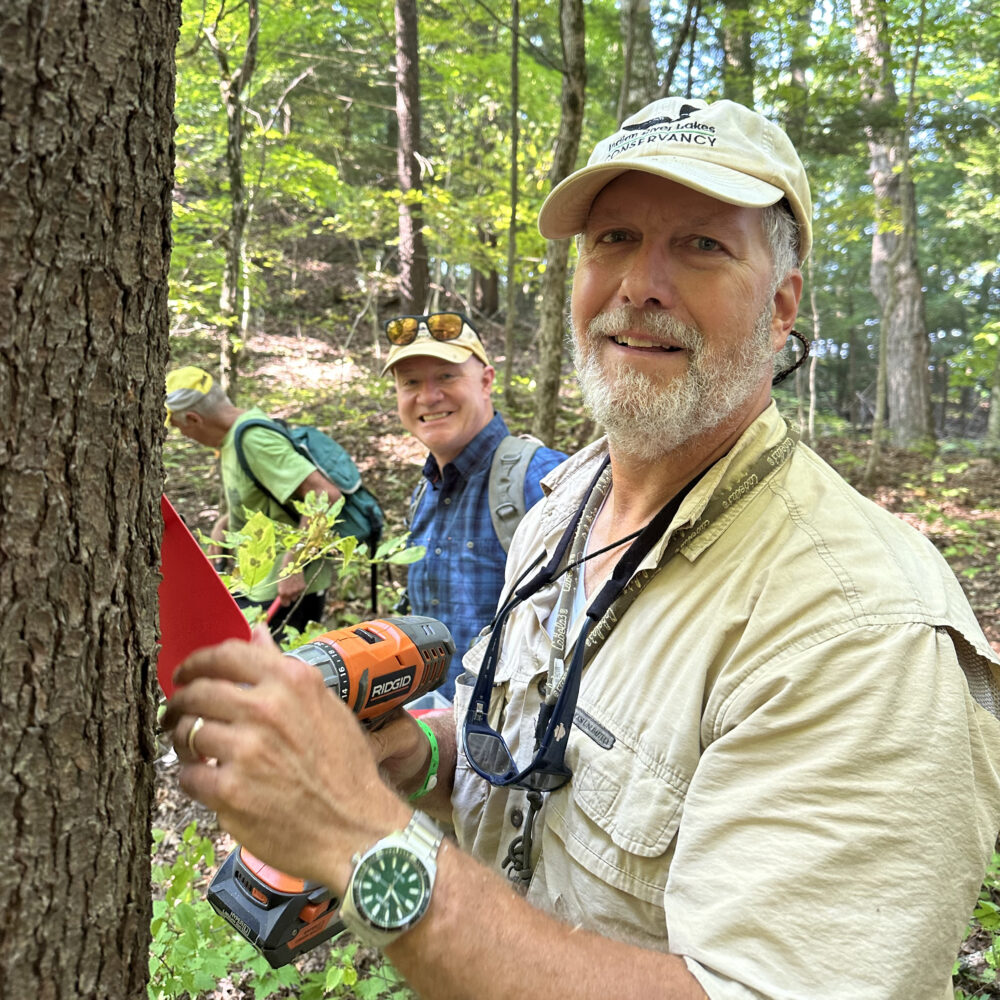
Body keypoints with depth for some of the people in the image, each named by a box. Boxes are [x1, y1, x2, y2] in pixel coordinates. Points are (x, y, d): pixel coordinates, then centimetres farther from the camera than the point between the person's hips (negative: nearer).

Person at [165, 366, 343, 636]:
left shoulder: (254, 439, -22)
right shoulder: (233, 438, 9)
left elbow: (326, 495, -29)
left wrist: (292, 563, -30)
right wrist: (225, 522, 10)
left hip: (287, 592, -10)